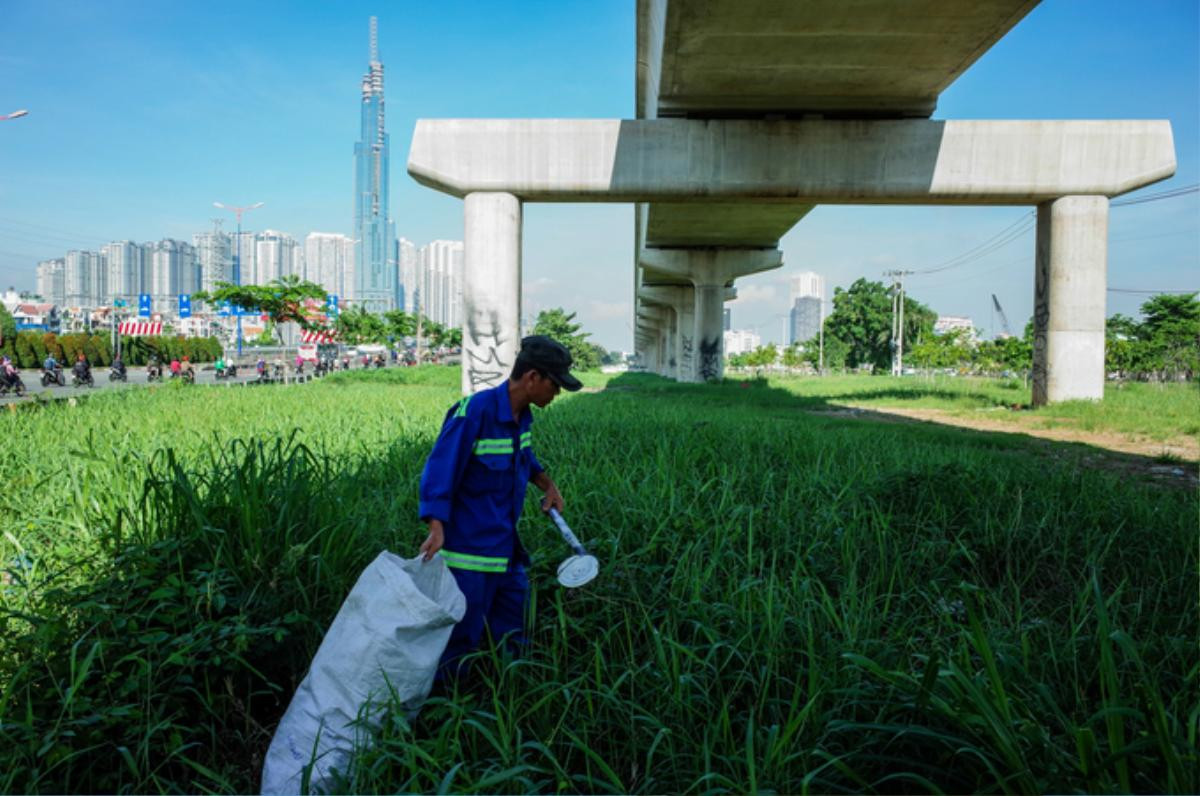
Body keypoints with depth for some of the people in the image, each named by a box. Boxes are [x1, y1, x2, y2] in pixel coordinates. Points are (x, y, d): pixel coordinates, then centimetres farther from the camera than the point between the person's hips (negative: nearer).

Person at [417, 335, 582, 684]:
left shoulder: (521, 414, 5)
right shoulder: (473, 413, -20)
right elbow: (439, 472, -23)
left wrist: (547, 484, 15)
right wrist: (437, 530, -33)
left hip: (508, 552, 8)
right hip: (471, 555, -8)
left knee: (511, 640, 17)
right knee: (459, 642, 3)